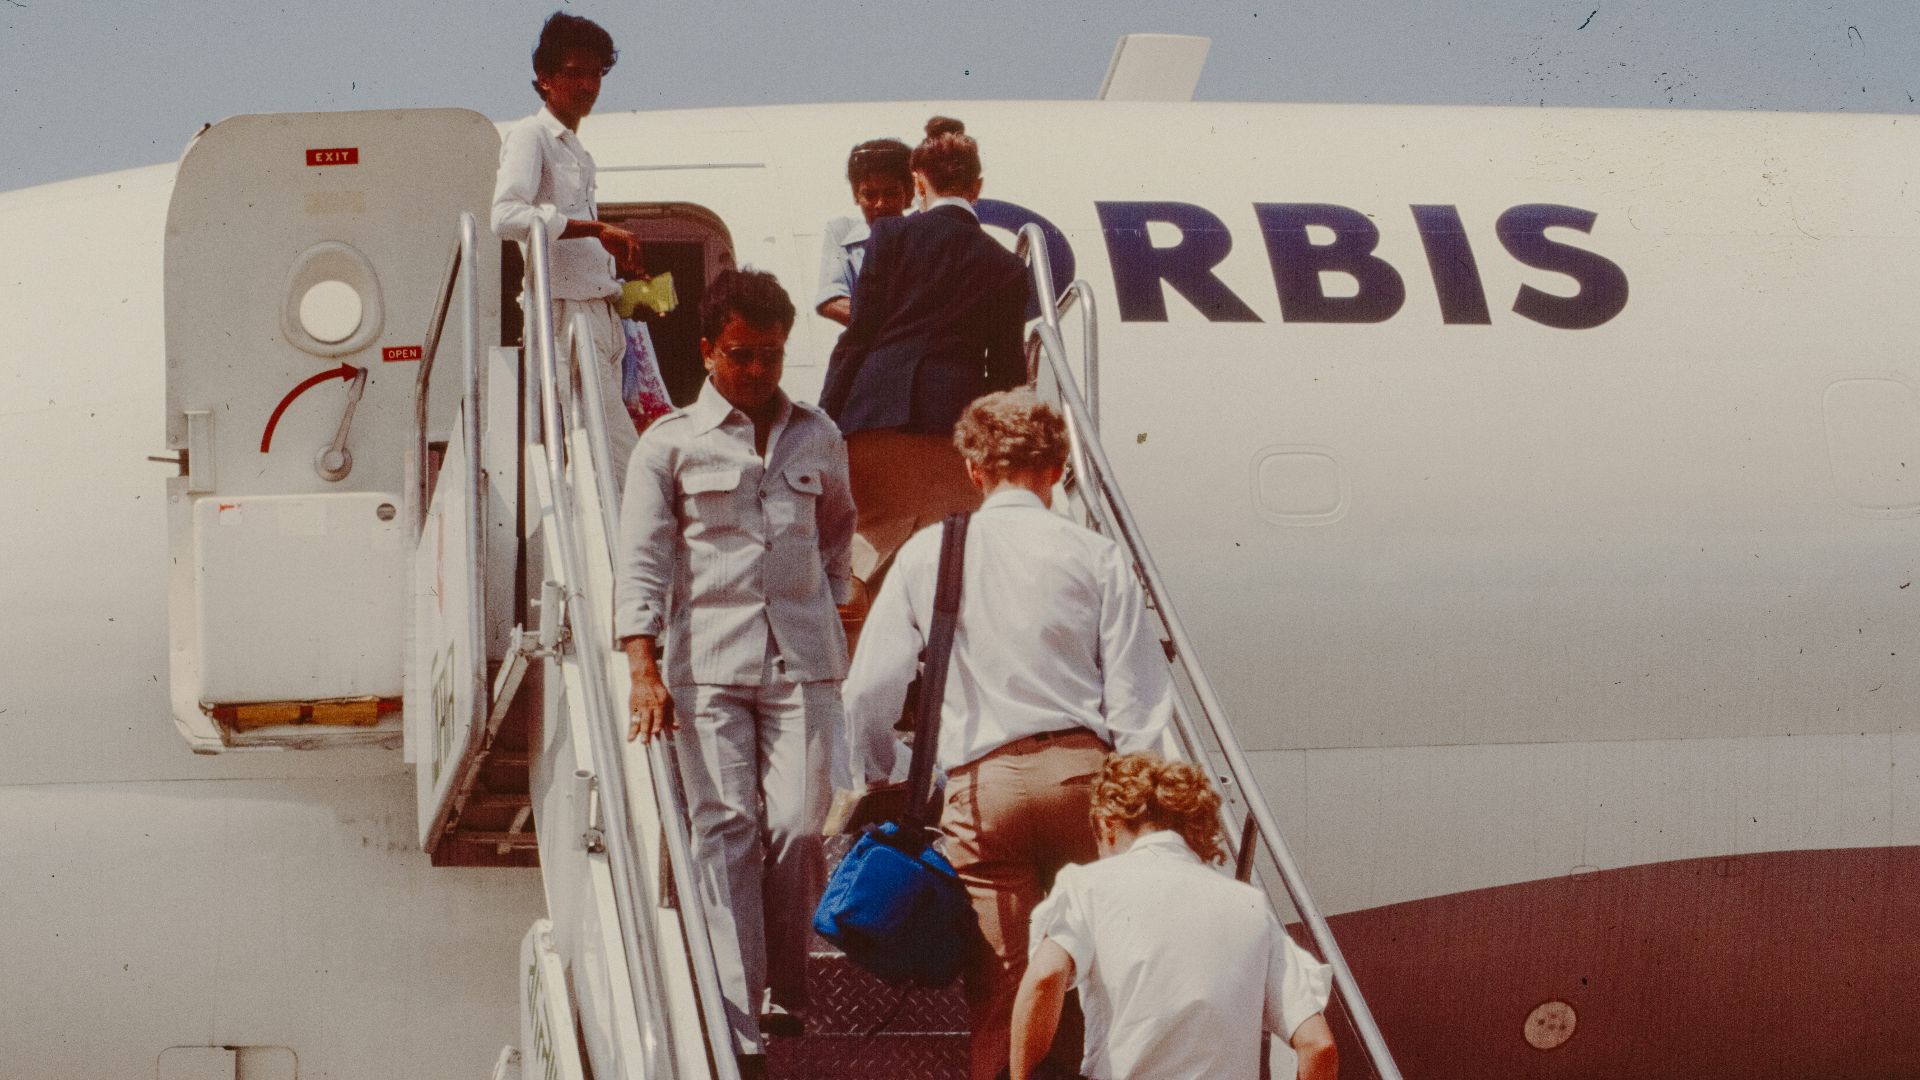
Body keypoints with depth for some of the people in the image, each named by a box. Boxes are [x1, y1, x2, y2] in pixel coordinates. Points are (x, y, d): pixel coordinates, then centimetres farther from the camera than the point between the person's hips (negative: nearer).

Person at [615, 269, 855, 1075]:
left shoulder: (817, 437, 14)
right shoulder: (671, 443, 4)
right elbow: (640, 557, -1)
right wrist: (643, 668, -10)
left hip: (801, 660, 2)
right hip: (707, 663, -2)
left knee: (797, 827, -6)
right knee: (725, 829, -7)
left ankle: (787, 993, 16)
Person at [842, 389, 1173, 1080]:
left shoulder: (928, 554, 7)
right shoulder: (1096, 557, 4)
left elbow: (868, 691, 9)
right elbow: (1138, 699, 1)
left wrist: (877, 781, 24)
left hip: (983, 787, 0)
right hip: (1083, 768, 0)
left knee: (998, 989, 3)